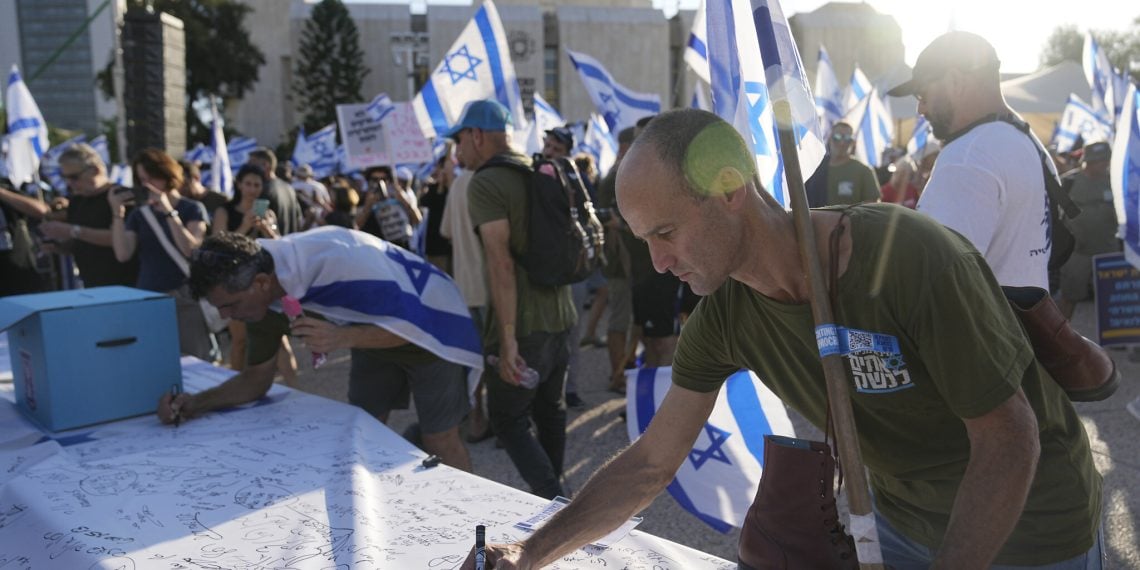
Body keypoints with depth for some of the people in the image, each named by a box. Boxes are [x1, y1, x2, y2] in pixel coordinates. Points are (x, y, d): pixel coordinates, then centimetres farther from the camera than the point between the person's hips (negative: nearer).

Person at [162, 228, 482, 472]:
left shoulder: (341, 261, -38)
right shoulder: (263, 298, -13)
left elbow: (413, 323, -32)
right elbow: (256, 378, -1)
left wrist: (342, 337, -45)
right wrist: (198, 403, -17)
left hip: (431, 329, -7)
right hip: (376, 336, 7)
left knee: (439, 442, -4)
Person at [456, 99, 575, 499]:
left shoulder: (485, 184, -14)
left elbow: (501, 263, -23)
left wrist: (508, 340, -23)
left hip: (523, 326, -8)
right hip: (559, 317, 8)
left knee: (509, 421, 3)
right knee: (550, 409, 20)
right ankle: (551, 490, 35)